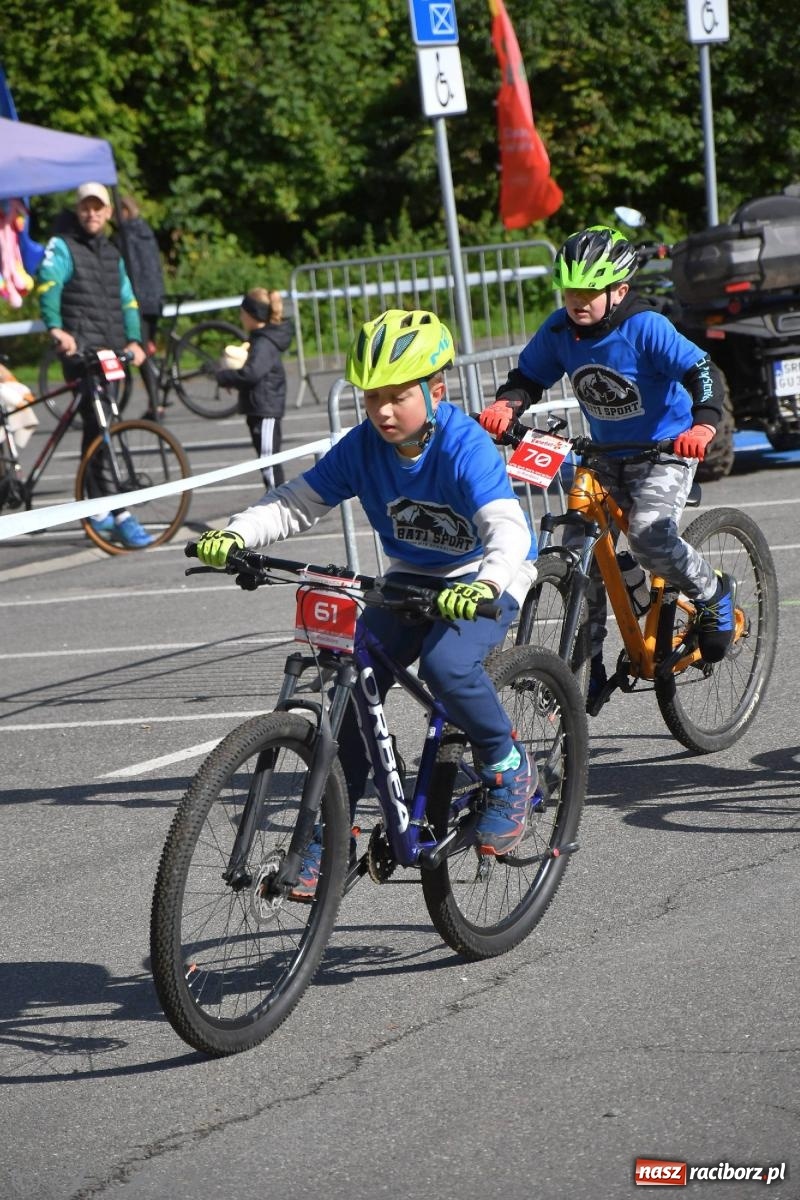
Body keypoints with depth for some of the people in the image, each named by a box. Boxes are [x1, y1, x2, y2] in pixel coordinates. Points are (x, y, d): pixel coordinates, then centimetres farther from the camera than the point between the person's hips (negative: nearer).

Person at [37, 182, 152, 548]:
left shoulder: (112, 254, 22)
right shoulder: (61, 247, 0)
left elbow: (127, 301, 20)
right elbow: (48, 286, -14)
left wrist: (134, 340, 4)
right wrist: (56, 329, -29)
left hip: (111, 351, 7)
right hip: (80, 348, -7)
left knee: (97, 427, 13)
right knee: (100, 427, -15)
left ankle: (99, 509, 21)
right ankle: (120, 514, -22)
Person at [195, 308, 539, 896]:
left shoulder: (467, 447, -26)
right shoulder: (364, 446, -9)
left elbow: (508, 532, -37)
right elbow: (298, 502, -7)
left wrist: (483, 588, -58)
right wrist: (234, 535, -25)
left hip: (484, 579, -6)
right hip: (411, 578, 6)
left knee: (447, 663, -34)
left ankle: (511, 769, -7)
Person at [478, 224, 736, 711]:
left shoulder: (645, 327, -23)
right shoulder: (560, 329, -7)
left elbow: (702, 371, -29)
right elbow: (529, 376, 1)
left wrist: (703, 425, -47)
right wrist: (504, 406, -21)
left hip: (665, 450, -6)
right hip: (606, 456, 6)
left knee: (649, 537, -28)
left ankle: (714, 594, 3)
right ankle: (587, 669, 7)